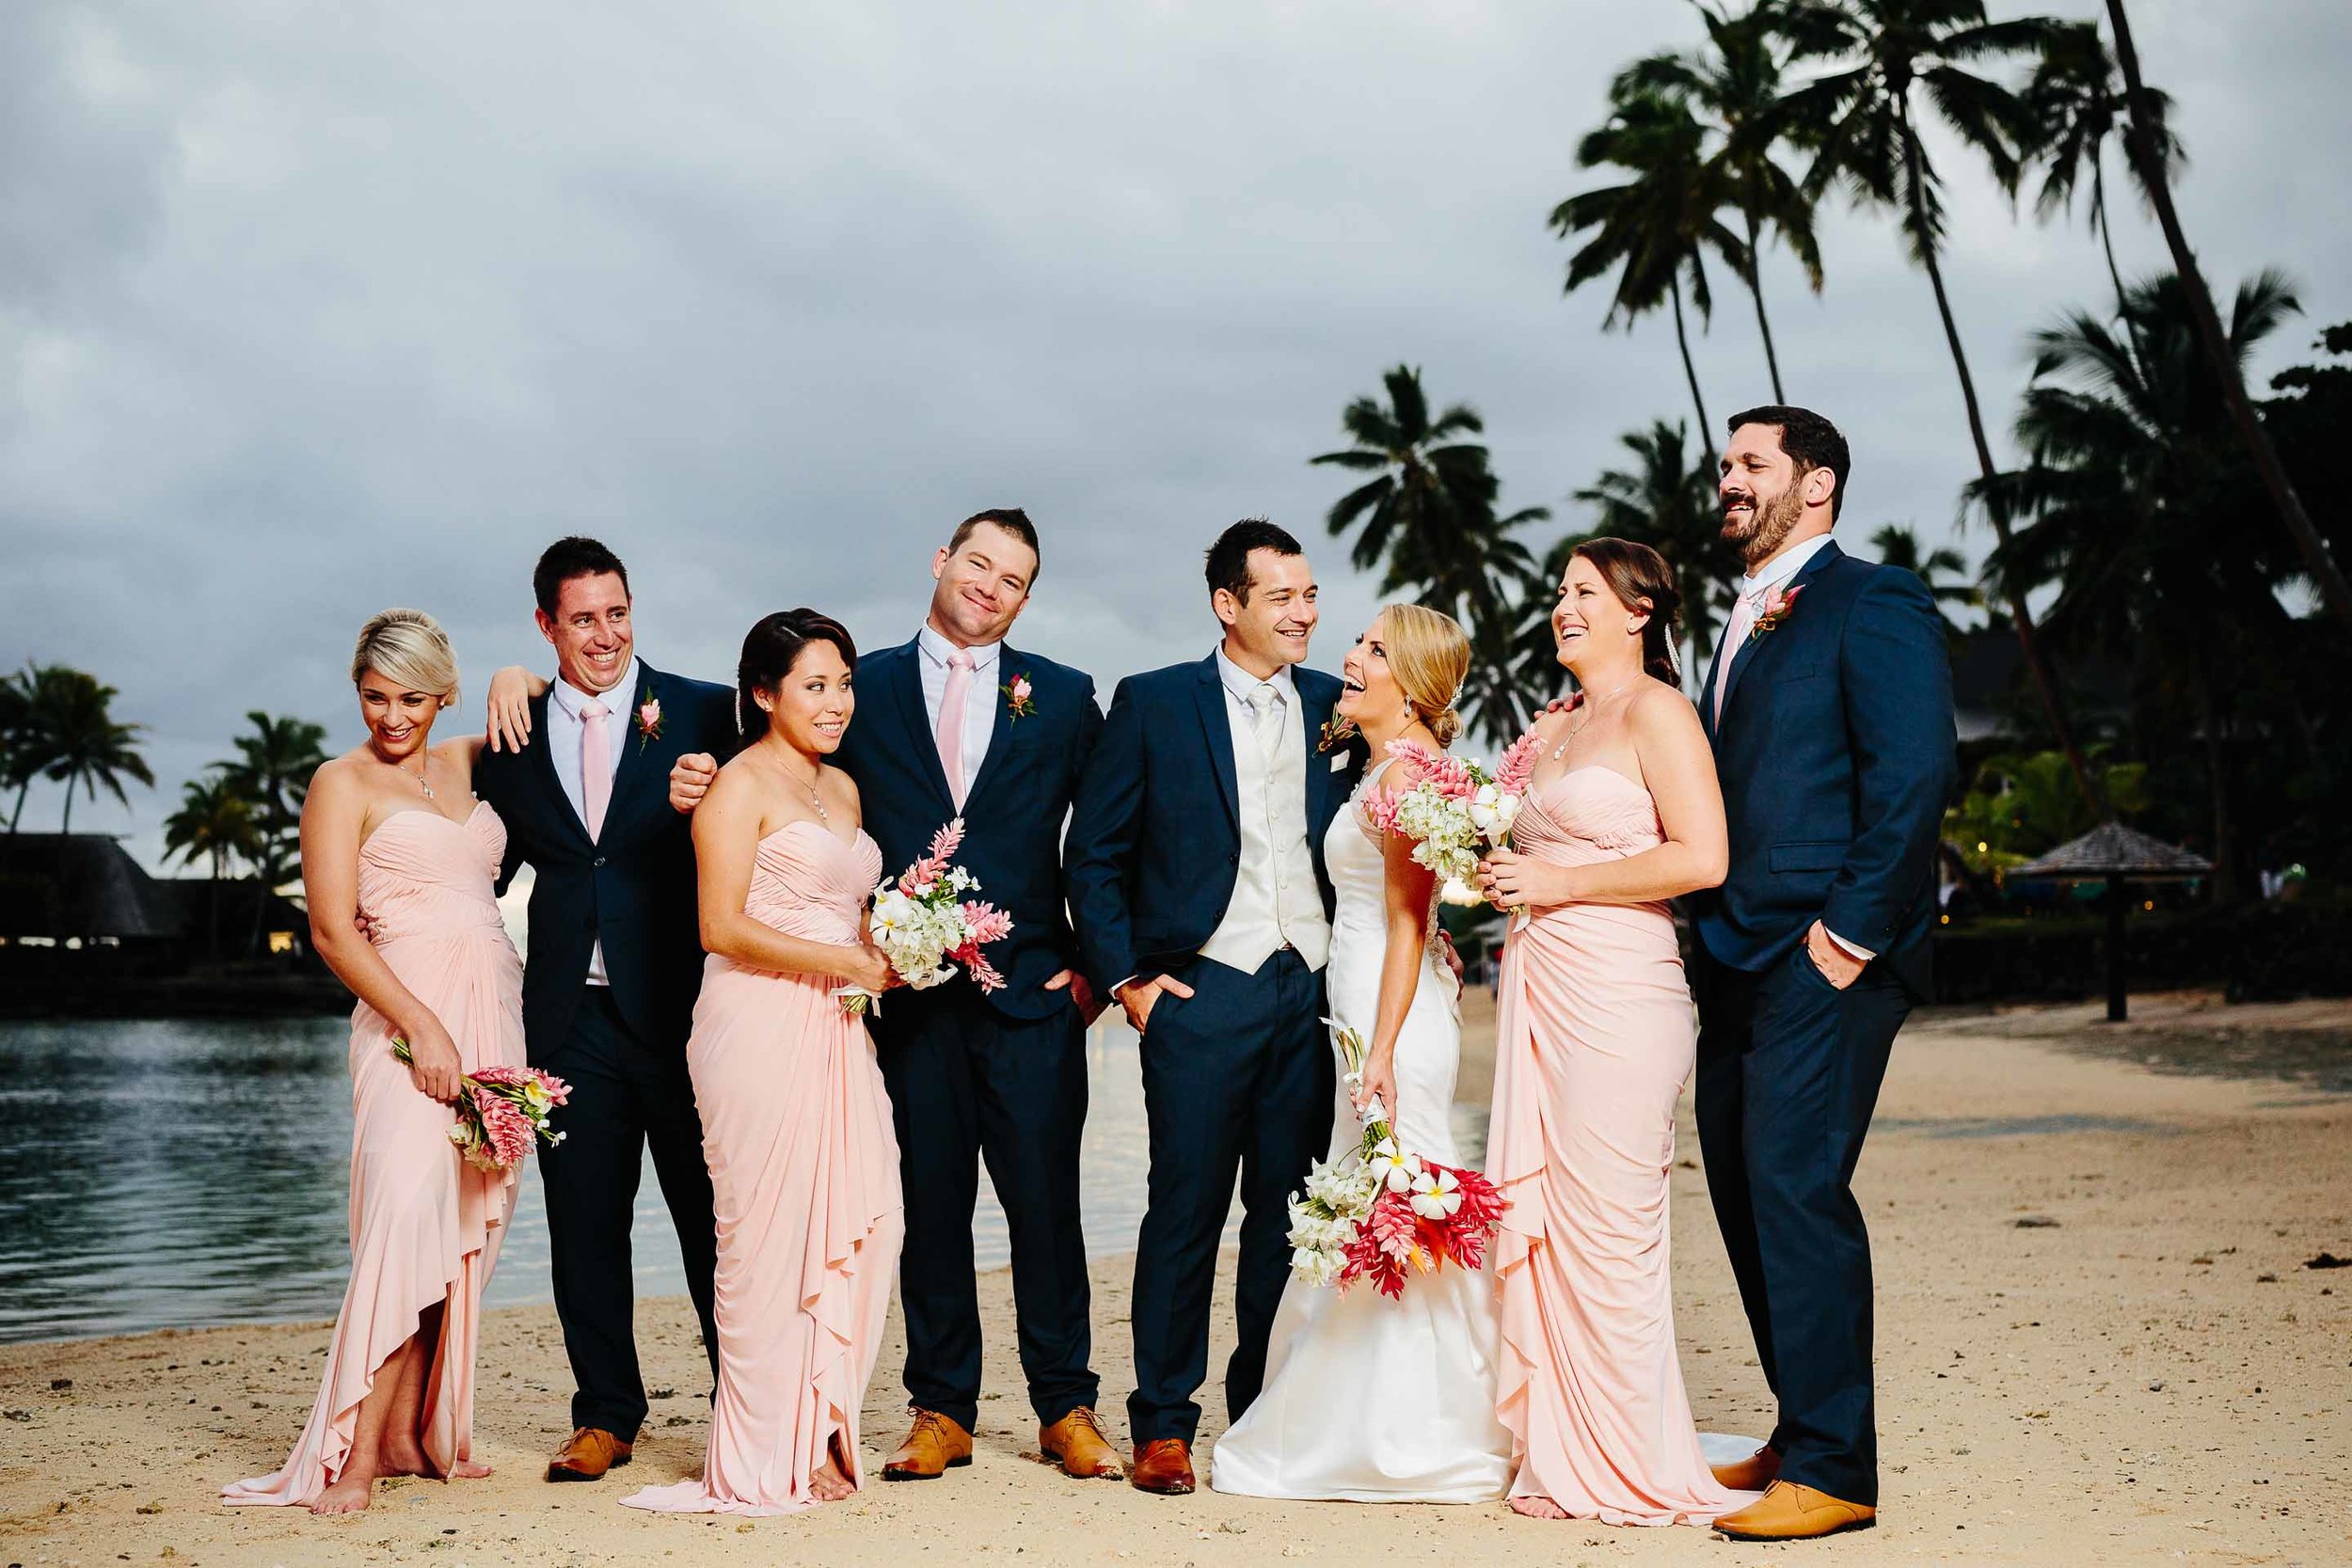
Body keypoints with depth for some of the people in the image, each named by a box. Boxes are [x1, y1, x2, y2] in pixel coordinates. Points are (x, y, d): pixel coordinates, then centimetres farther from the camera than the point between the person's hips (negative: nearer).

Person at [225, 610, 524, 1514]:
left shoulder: (464, 763, 16)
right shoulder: (343, 784, 1)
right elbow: (333, 931, -6)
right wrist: (422, 1027, -16)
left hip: (494, 1012, 6)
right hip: (411, 1008, -6)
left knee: (468, 1222, 3)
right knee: (407, 1211, -18)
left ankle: (412, 1432, 11)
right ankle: (353, 1453, -14)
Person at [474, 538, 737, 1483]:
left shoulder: (700, 711, 1)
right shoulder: (515, 732, 9)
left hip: (679, 1006, -2)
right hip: (572, 1014, 3)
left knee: (710, 1213, 6)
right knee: (583, 1222, 9)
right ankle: (605, 1415, 21)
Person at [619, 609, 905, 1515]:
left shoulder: (842, 788, 19)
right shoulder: (741, 784, -5)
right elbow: (722, 927, -12)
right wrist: (845, 962, -14)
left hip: (835, 1032, 7)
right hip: (759, 1030, -7)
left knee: (864, 1223, 3)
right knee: (770, 1234, -3)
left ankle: (819, 1433, 15)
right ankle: (765, 1460, 7)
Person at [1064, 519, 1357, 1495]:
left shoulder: (1340, 710, 10)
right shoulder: (1153, 704, 2)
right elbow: (1092, 854, 3)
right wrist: (1125, 975, -3)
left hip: (1315, 993, 3)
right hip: (1202, 995, -3)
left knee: (1293, 1217, 7)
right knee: (1184, 1212, 1)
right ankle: (1163, 1425, 11)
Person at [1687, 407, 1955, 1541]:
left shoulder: (1871, 602, -6)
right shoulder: (1748, 621, 21)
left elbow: (1915, 770, -17)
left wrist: (1854, 927, -18)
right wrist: (1713, 939, 12)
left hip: (1825, 957, -9)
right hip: (1740, 962, 9)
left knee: (1795, 1188, -11)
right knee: (1744, 1192, 12)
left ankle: (1831, 1468, -1)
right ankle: (1803, 1433, 24)